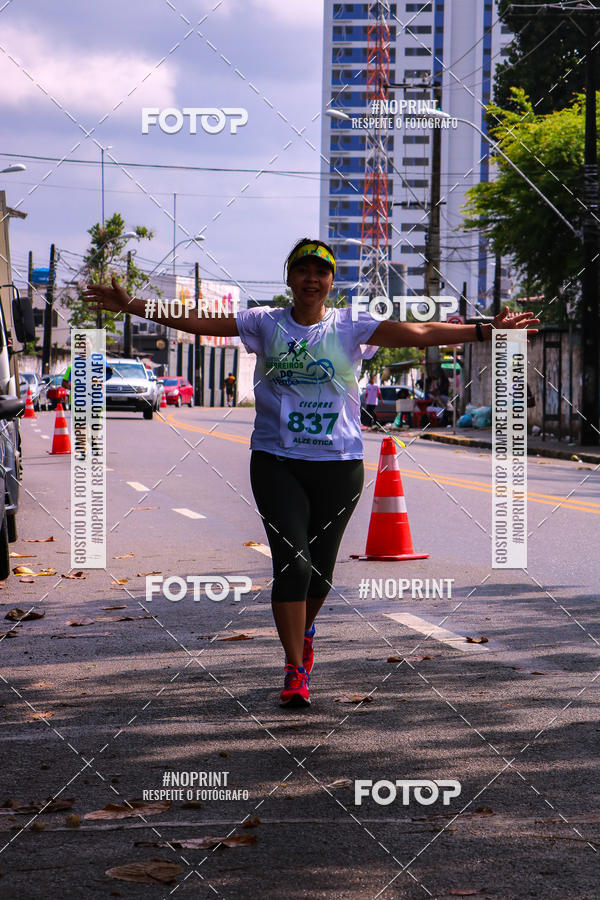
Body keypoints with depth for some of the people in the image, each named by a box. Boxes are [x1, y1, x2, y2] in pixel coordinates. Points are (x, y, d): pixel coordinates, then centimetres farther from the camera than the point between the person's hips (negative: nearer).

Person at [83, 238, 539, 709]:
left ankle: (303, 630, 41)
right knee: (291, 561, -11)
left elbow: (416, 333, -5)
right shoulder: (265, 323, 4)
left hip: (339, 463, 1)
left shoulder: (350, 326, 2)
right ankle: (295, 670, -6)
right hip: (277, 461, -1)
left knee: (321, 566, 9)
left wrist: (484, 330, -13)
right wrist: (128, 305, -6)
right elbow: (197, 322, 1)